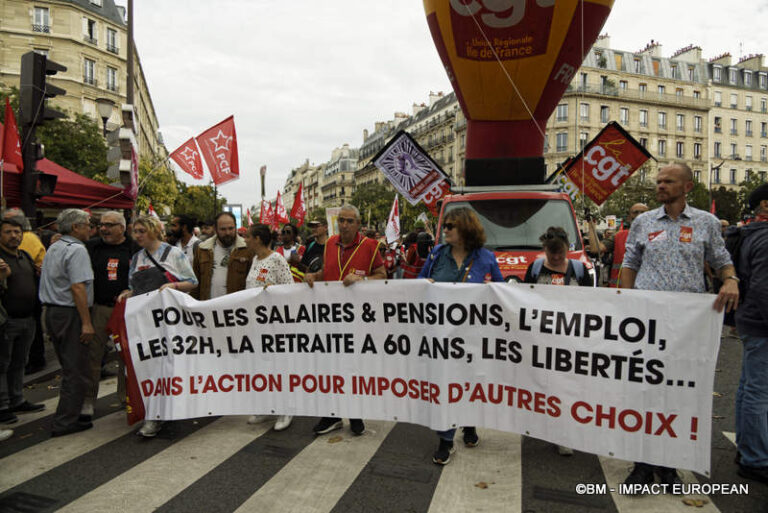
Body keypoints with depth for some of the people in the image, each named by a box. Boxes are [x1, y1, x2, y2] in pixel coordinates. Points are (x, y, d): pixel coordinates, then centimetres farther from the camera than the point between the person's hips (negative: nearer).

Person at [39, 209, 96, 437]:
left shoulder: (53, 248, 15)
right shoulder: (76, 249, -15)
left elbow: (50, 283, 19)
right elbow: (78, 288, -23)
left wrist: (48, 317, 23)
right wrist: (86, 323, -22)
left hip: (51, 312, 10)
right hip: (70, 315, -10)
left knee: (69, 367, 19)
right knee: (76, 370, -1)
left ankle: (68, 414, 27)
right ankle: (65, 422, 3)